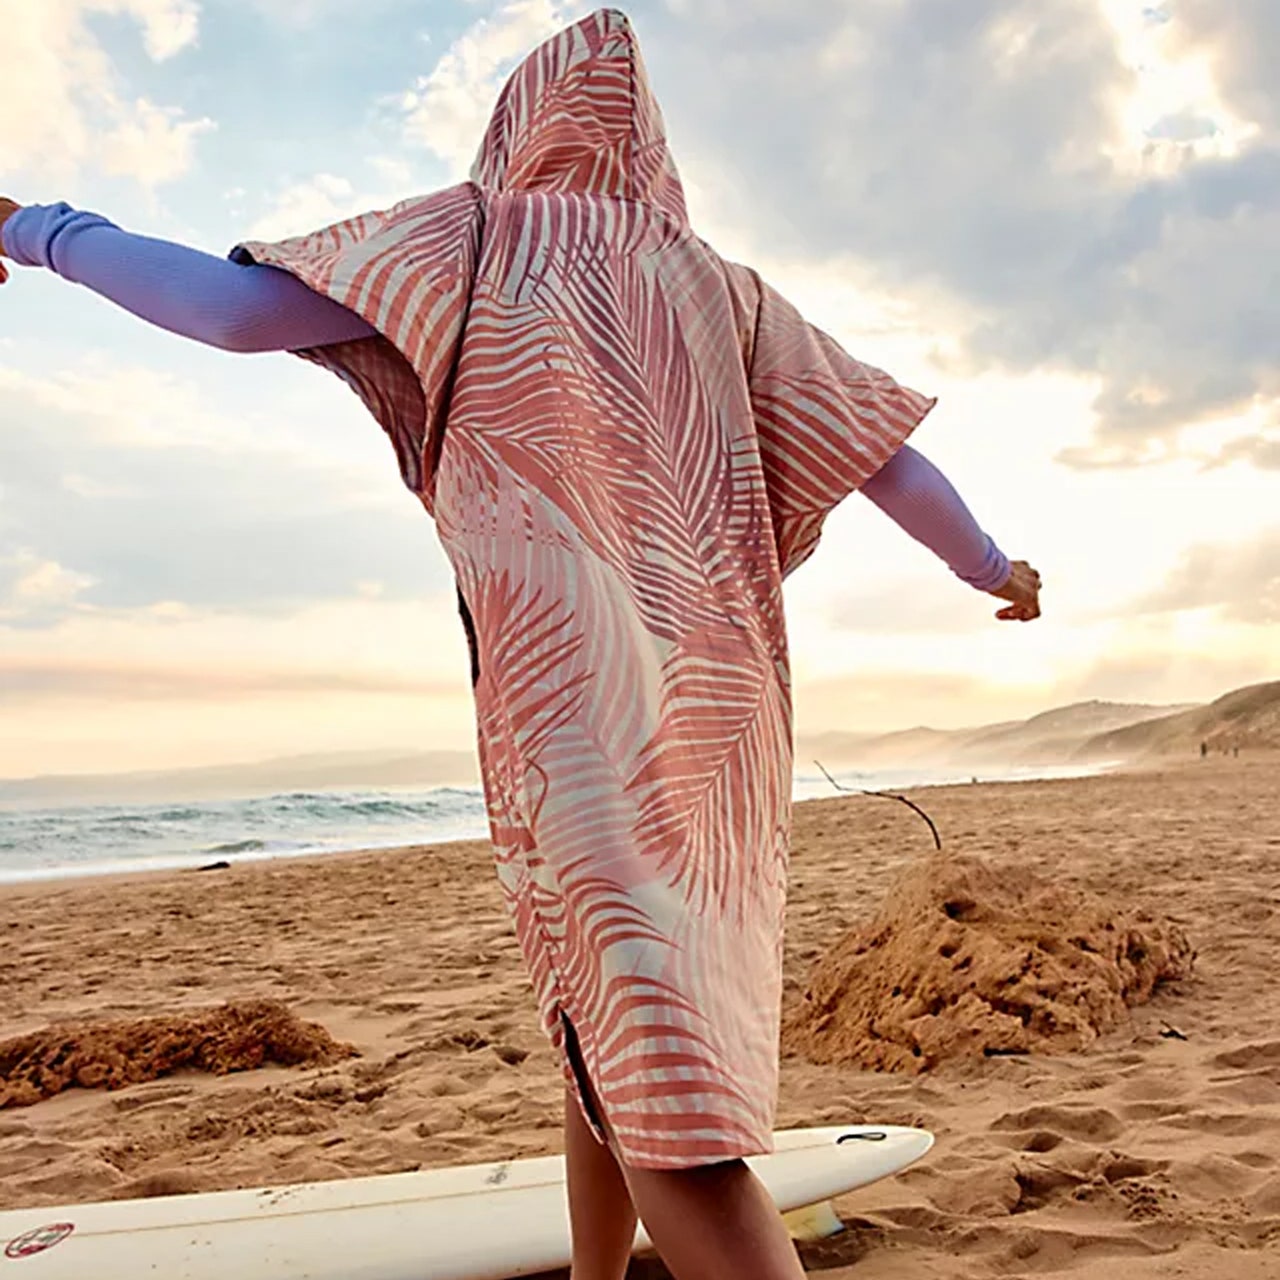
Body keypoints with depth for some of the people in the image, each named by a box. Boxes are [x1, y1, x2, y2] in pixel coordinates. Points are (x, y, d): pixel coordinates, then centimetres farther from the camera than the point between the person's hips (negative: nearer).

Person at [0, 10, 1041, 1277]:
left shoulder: (476, 232, 6)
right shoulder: (714, 283, 18)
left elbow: (235, 307, -5)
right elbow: (887, 450, 18)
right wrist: (989, 566, 34)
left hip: (571, 690, -6)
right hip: (718, 706, 6)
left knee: (672, 1128, -9)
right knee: (613, 1031, 23)